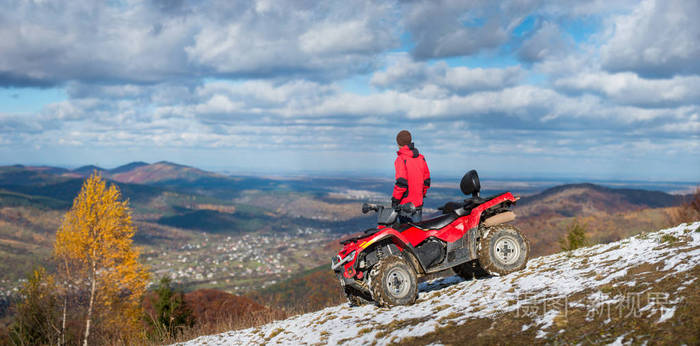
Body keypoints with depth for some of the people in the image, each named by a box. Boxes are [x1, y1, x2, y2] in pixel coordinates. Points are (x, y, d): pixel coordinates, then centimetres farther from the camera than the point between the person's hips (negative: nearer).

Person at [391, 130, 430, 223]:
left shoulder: (401, 159, -12)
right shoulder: (421, 158, 9)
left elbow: (401, 182, -19)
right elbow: (426, 181, 14)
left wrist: (394, 200, -11)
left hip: (405, 204, -6)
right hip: (419, 203, 7)